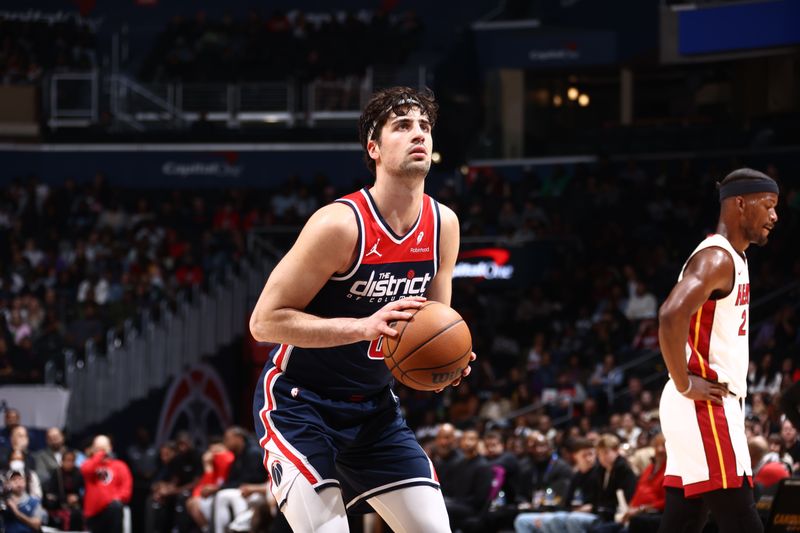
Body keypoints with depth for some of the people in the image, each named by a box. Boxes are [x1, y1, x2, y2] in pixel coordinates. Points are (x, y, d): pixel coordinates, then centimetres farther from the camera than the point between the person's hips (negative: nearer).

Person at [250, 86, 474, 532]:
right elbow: (265, 321, -21)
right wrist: (364, 327, -31)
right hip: (300, 405, -7)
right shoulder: (341, 224, -22)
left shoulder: (443, 225, -2)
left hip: (374, 409, 7)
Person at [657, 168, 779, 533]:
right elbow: (672, 316, -30)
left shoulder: (733, 258, 18)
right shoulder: (716, 258, -14)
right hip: (704, 407, -10)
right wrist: (685, 385, -22)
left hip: (718, 405, 10)